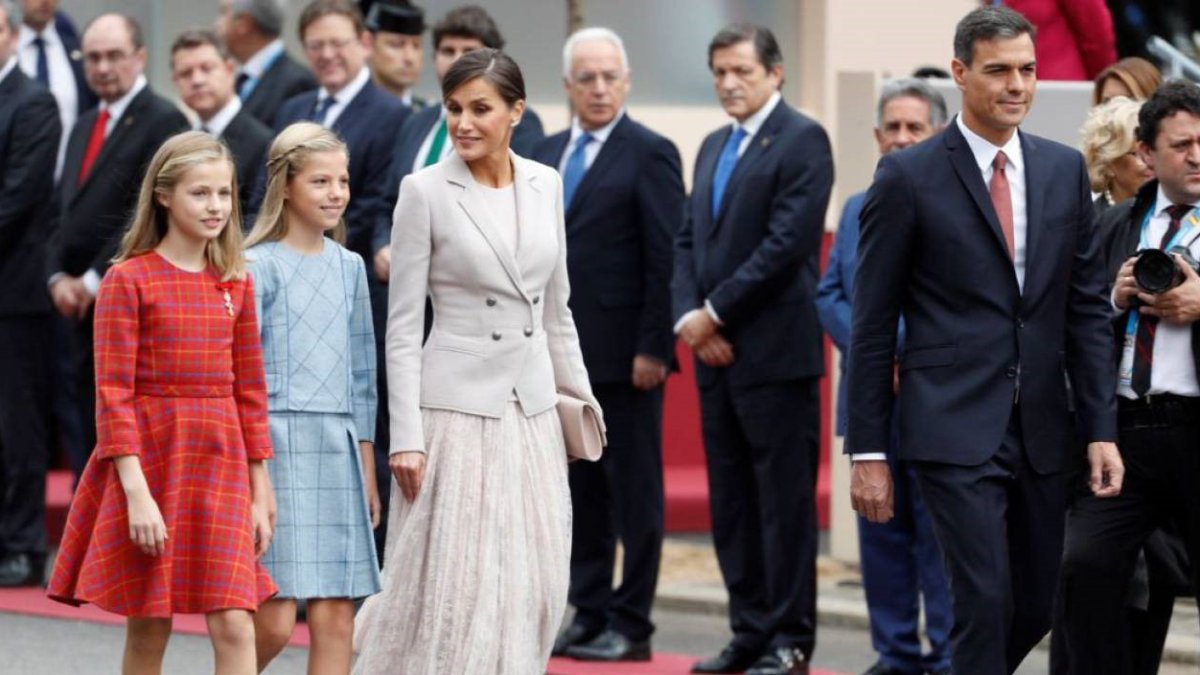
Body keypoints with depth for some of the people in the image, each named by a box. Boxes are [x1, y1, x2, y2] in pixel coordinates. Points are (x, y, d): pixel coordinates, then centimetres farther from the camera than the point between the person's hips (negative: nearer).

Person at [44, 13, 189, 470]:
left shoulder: (163, 121, -7)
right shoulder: (85, 127, 20)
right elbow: (64, 210, 19)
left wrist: (93, 280, -14)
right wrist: (58, 277, 2)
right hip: (85, 310, 8)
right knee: (91, 435, 8)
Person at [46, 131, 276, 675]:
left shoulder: (236, 284, 8)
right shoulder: (128, 280, -5)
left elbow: (250, 392, 11)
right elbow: (113, 394, -9)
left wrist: (259, 494, 9)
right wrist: (137, 492, -17)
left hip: (220, 466, 3)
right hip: (150, 458, -3)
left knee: (234, 627, -7)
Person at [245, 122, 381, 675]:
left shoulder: (348, 267, 13)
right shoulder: (260, 267, -4)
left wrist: (367, 470, 17)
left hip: (337, 450, 5)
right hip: (276, 445, -5)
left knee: (336, 619, 0)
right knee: (274, 622, -9)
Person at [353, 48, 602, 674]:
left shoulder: (544, 184, 6)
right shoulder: (425, 191, -7)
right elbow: (403, 326, -8)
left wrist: (579, 394, 16)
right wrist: (405, 436, -12)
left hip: (531, 409, 5)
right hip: (457, 405, -5)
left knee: (531, 585, 4)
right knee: (452, 582, -4)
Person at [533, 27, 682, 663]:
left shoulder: (650, 153, -6)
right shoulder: (546, 154, 14)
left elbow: (666, 259, -10)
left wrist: (653, 347, -16)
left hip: (623, 353, -6)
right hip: (560, 351, 6)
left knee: (633, 491, 0)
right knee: (579, 488, 9)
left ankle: (630, 625, 4)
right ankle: (589, 612, 15)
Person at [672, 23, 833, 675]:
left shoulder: (802, 141, -7)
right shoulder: (714, 147, 18)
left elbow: (787, 243, -16)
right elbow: (688, 241, 15)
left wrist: (715, 313, -13)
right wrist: (688, 317, -2)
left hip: (775, 352, -8)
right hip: (716, 353, 8)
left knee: (784, 500, -3)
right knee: (730, 501, 9)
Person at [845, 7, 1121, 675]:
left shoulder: (1065, 169, 10)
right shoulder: (908, 176, -3)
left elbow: (1088, 307, 11)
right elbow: (873, 324, -2)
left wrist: (1102, 428, 3)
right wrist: (868, 451, -4)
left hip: (1042, 433, 5)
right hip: (956, 429, -5)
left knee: (1035, 610, 10)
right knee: (986, 603, -13)